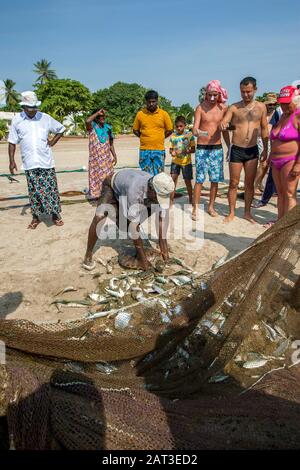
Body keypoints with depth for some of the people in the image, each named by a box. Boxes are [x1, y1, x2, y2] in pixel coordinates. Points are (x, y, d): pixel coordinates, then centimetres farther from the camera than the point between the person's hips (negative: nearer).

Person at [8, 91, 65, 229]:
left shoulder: (45, 118, 2)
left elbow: (61, 129, 16)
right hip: (29, 163, 0)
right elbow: (12, 142, 6)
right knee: (34, 191, 5)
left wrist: (52, 142, 5)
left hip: (46, 162, 0)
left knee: (51, 189, 2)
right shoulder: (16, 120, 2)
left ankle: (55, 215, 15)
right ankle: (36, 217, 18)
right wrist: (12, 160, 1)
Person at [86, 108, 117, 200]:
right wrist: (97, 112, -19)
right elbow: (87, 121, -29)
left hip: (107, 157, 4)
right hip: (95, 158, -4)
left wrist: (114, 156, 10)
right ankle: (95, 195, 9)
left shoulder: (108, 127, 9)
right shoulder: (92, 126, -4)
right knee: (96, 177, 0)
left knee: (108, 177, 6)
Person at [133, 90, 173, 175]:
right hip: (144, 150, 0)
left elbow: (169, 130, 9)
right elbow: (135, 130, 12)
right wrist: (145, 138, 4)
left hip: (159, 150, 0)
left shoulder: (164, 114, 3)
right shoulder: (140, 114, 3)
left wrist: (159, 138, 5)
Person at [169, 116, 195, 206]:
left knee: (187, 181, 7)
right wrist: (172, 152, -16)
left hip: (186, 161, -2)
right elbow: (171, 149, 7)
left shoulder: (189, 134, -5)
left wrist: (186, 151, -22)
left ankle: (191, 200, 25)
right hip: (175, 161, 2)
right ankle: (171, 200, 1)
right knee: (173, 179, -7)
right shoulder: (173, 136, 2)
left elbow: (193, 149, -5)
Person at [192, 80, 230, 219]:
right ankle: (195, 208, 1)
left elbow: (225, 130, 14)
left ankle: (211, 206, 19)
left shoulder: (223, 108, 6)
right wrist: (197, 132, -34)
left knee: (215, 179, 5)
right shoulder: (200, 107, -4)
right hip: (202, 148, -3)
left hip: (217, 148, 3)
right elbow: (195, 128, -10)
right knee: (200, 179, -6)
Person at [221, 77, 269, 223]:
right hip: (236, 150, -1)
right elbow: (224, 122, -8)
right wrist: (223, 124, -33)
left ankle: (247, 213, 19)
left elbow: (264, 129, 11)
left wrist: (265, 149, 8)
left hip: (252, 151, 2)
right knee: (233, 183, 3)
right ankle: (231, 213, 14)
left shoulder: (261, 107, 6)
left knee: (250, 184, 7)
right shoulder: (234, 107, 2)